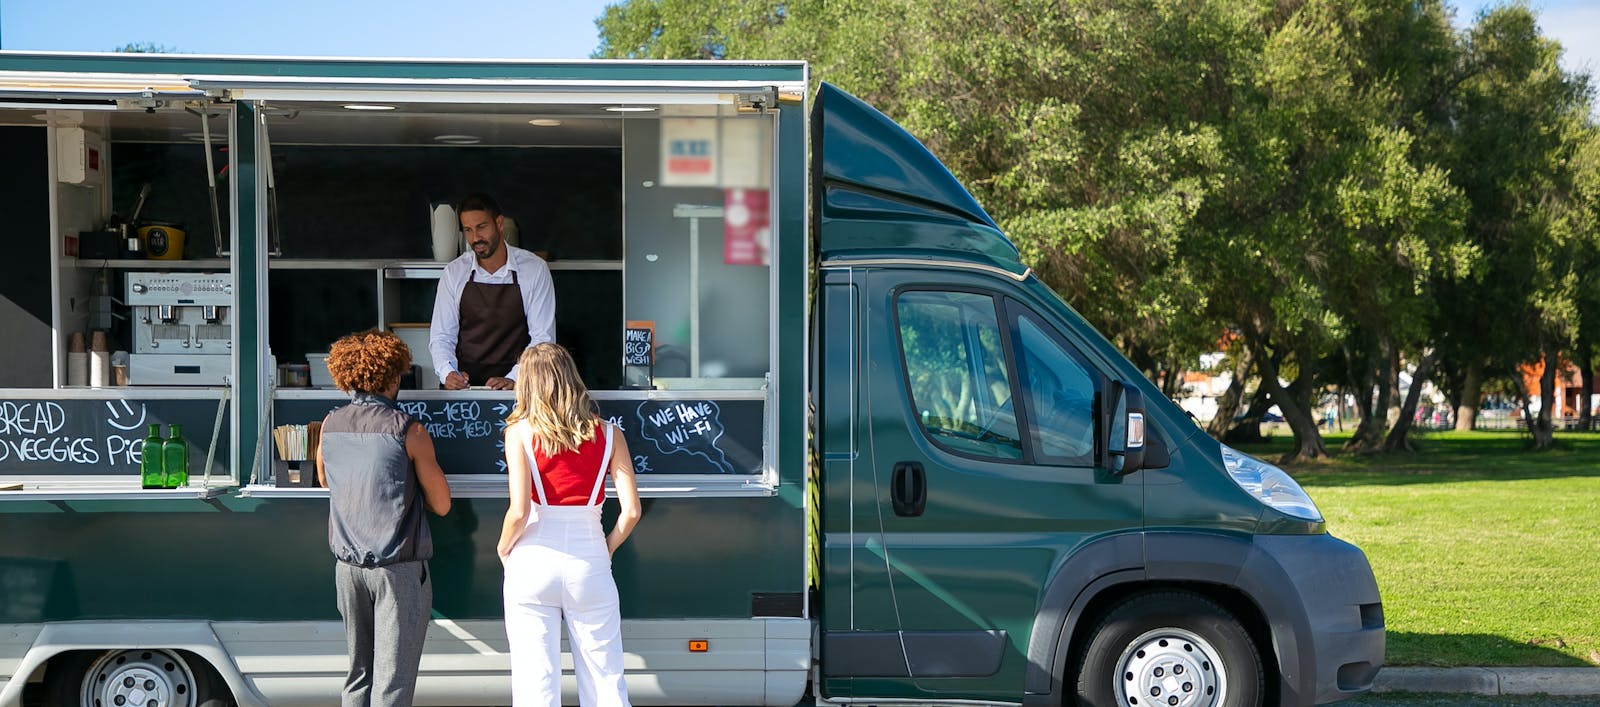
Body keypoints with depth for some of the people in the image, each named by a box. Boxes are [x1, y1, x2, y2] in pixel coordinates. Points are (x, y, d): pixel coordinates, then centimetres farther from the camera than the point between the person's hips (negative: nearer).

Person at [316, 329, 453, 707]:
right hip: (398, 568, -5)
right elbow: (441, 504, -5)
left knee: (358, 673, 14)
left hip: (348, 566, 5)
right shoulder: (407, 430, -9)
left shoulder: (330, 426, 6)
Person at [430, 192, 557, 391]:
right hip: (463, 384, 3)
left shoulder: (535, 270, -1)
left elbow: (542, 338, -4)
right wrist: (448, 373, -13)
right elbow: (441, 337, 7)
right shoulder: (454, 273, 5)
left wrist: (513, 379, -17)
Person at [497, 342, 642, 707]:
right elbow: (631, 510, -4)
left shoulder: (520, 431, -4)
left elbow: (519, 511, -12)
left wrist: (503, 549, 6)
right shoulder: (607, 434, 2)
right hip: (590, 562, 1)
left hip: (533, 564, -1)